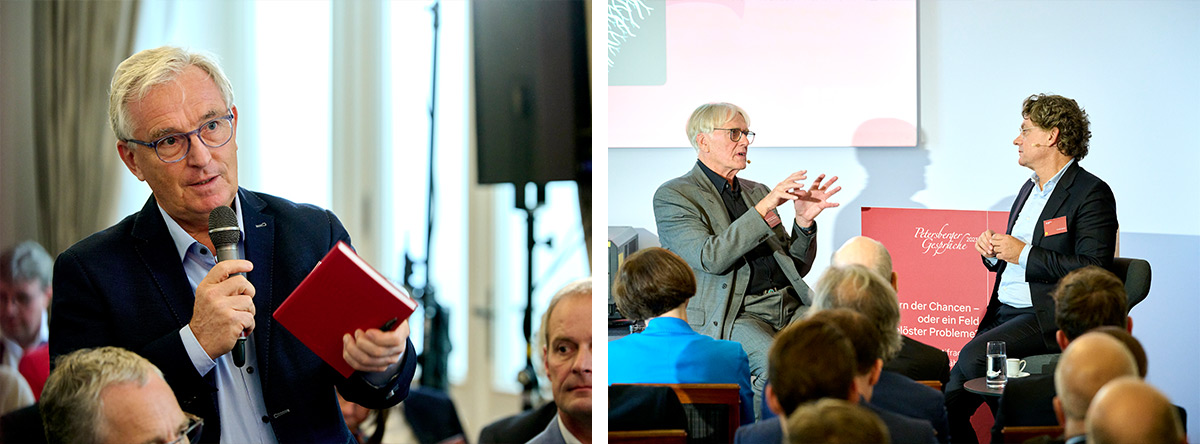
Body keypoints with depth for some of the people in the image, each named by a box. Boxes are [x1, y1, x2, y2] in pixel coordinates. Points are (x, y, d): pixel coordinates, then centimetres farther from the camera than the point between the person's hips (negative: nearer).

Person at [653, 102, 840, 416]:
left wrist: (804, 221, 3)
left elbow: (797, 268, 22)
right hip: (729, 316, -6)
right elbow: (710, 258, -14)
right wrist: (763, 209, -17)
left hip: (789, 306, 6)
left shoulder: (756, 191, 23)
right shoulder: (672, 196, 3)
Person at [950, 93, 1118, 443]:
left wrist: (1024, 254, -16)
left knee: (973, 356, -30)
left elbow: (1093, 269, -18)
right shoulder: (1030, 189, 21)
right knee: (950, 400, -10)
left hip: (1049, 318, -8)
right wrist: (992, 252, 6)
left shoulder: (1092, 193, -7)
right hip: (1004, 314, 8)